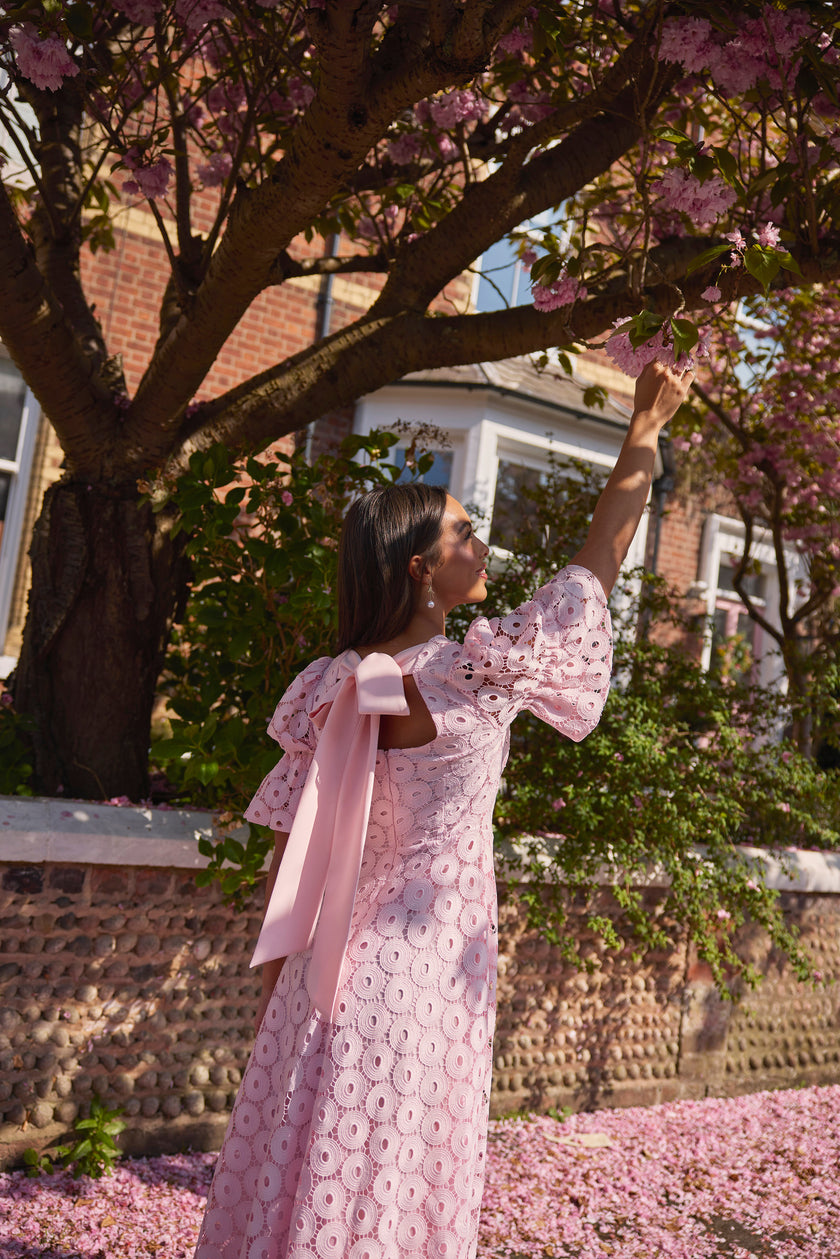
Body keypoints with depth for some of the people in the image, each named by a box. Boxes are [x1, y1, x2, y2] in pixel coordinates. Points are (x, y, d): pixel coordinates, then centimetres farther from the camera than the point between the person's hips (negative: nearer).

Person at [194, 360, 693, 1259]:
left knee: (297, 1168, 17)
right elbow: (600, 559, -7)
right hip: (422, 971, -6)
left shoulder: (331, 690, -1)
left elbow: (290, 852, 4)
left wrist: (276, 976, 15)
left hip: (337, 964, 6)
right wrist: (645, 428, 5)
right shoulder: (476, 674, -18)